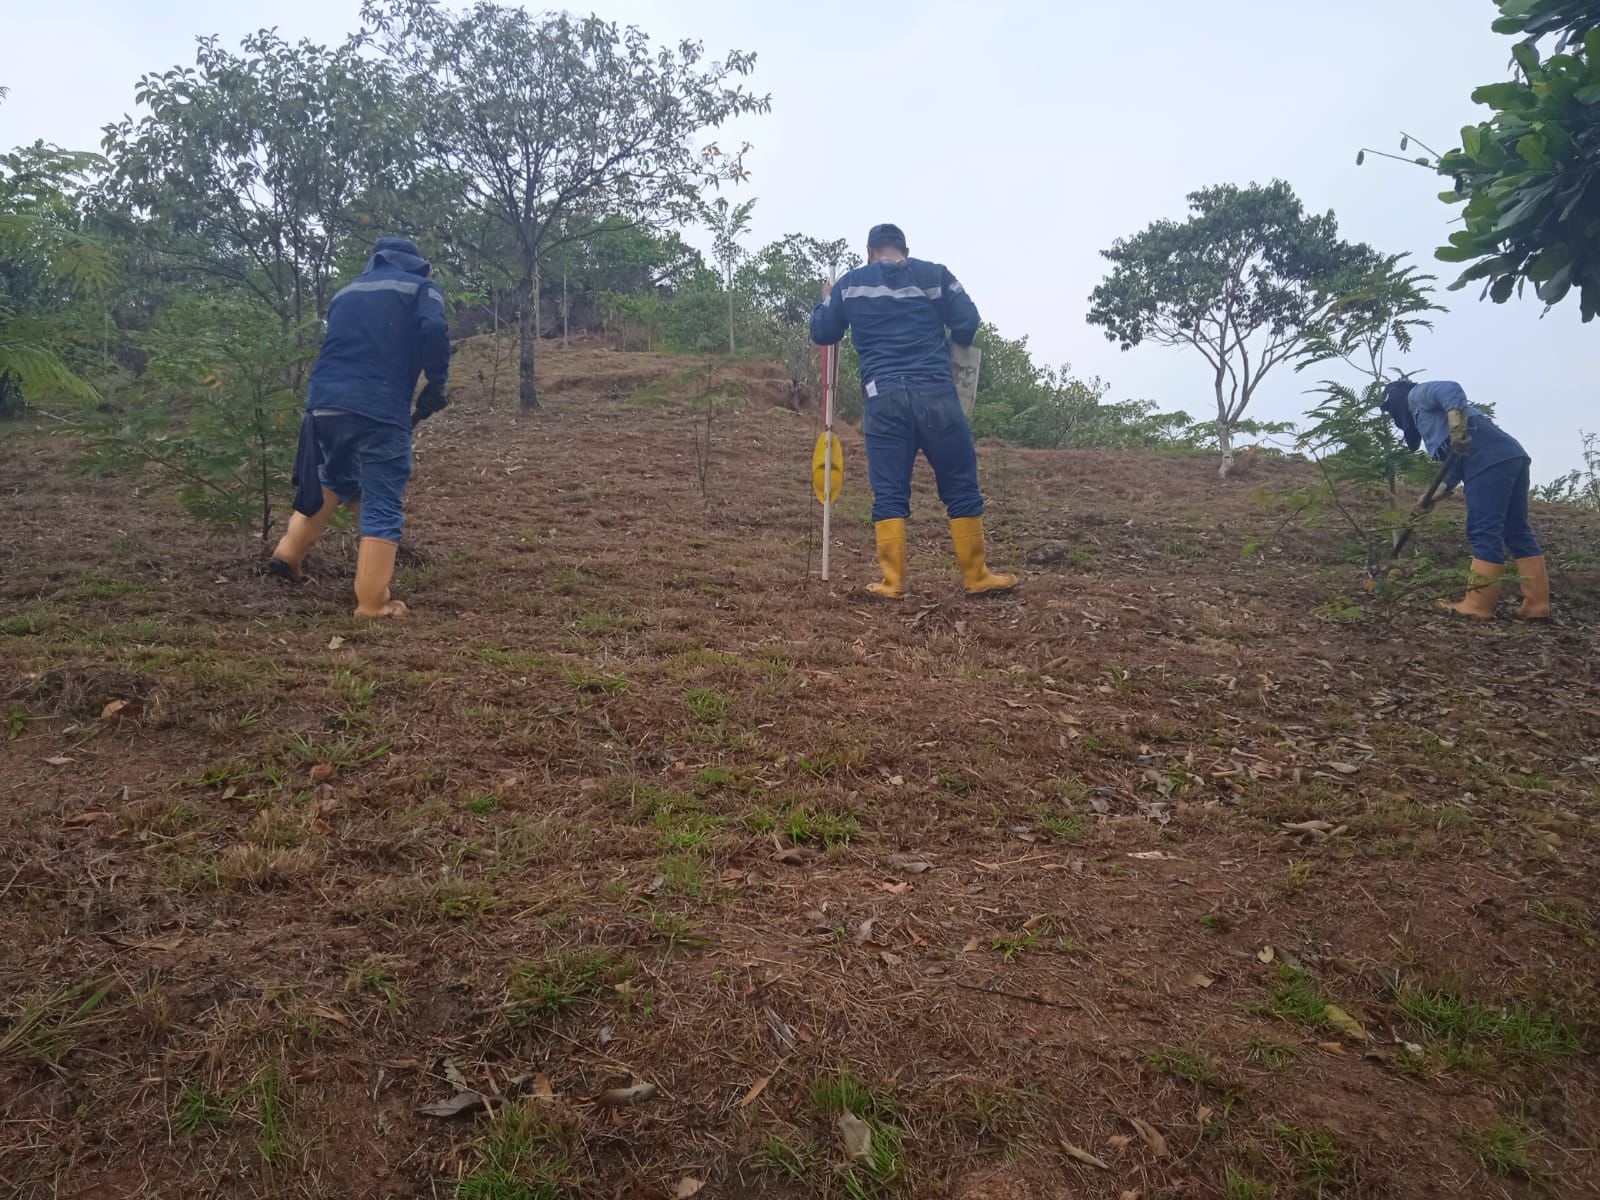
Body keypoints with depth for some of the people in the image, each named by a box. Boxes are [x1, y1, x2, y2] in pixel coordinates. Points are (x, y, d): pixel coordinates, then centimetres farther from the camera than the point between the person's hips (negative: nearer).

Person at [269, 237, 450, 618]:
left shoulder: (347, 292, 25)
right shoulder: (422, 288, 9)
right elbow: (433, 332, -11)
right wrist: (436, 385, -1)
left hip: (325, 401, 6)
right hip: (380, 411, -6)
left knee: (334, 481, 31)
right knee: (382, 507, 1)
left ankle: (290, 552, 27)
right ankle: (372, 604, 1)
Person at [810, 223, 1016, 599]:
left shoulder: (850, 283, 13)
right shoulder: (935, 274, 10)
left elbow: (822, 334, 19)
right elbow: (968, 323, 4)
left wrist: (826, 301, 38)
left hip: (883, 398, 1)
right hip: (935, 391, -1)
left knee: (889, 493, 5)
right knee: (961, 485, 6)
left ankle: (893, 582, 1)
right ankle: (977, 577, 9)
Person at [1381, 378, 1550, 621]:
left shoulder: (1417, 395, 12)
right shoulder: (1425, 415, 35)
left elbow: (1450, 390, -11)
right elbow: (1455, 461, 29)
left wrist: (1457, 427, -25)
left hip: (1489, 459, -10)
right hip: (1511, 456, 10)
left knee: (1484, 532, -12)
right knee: (1517, 532, 7)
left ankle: (1478, 606, -14)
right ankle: (1537, 606, 3)